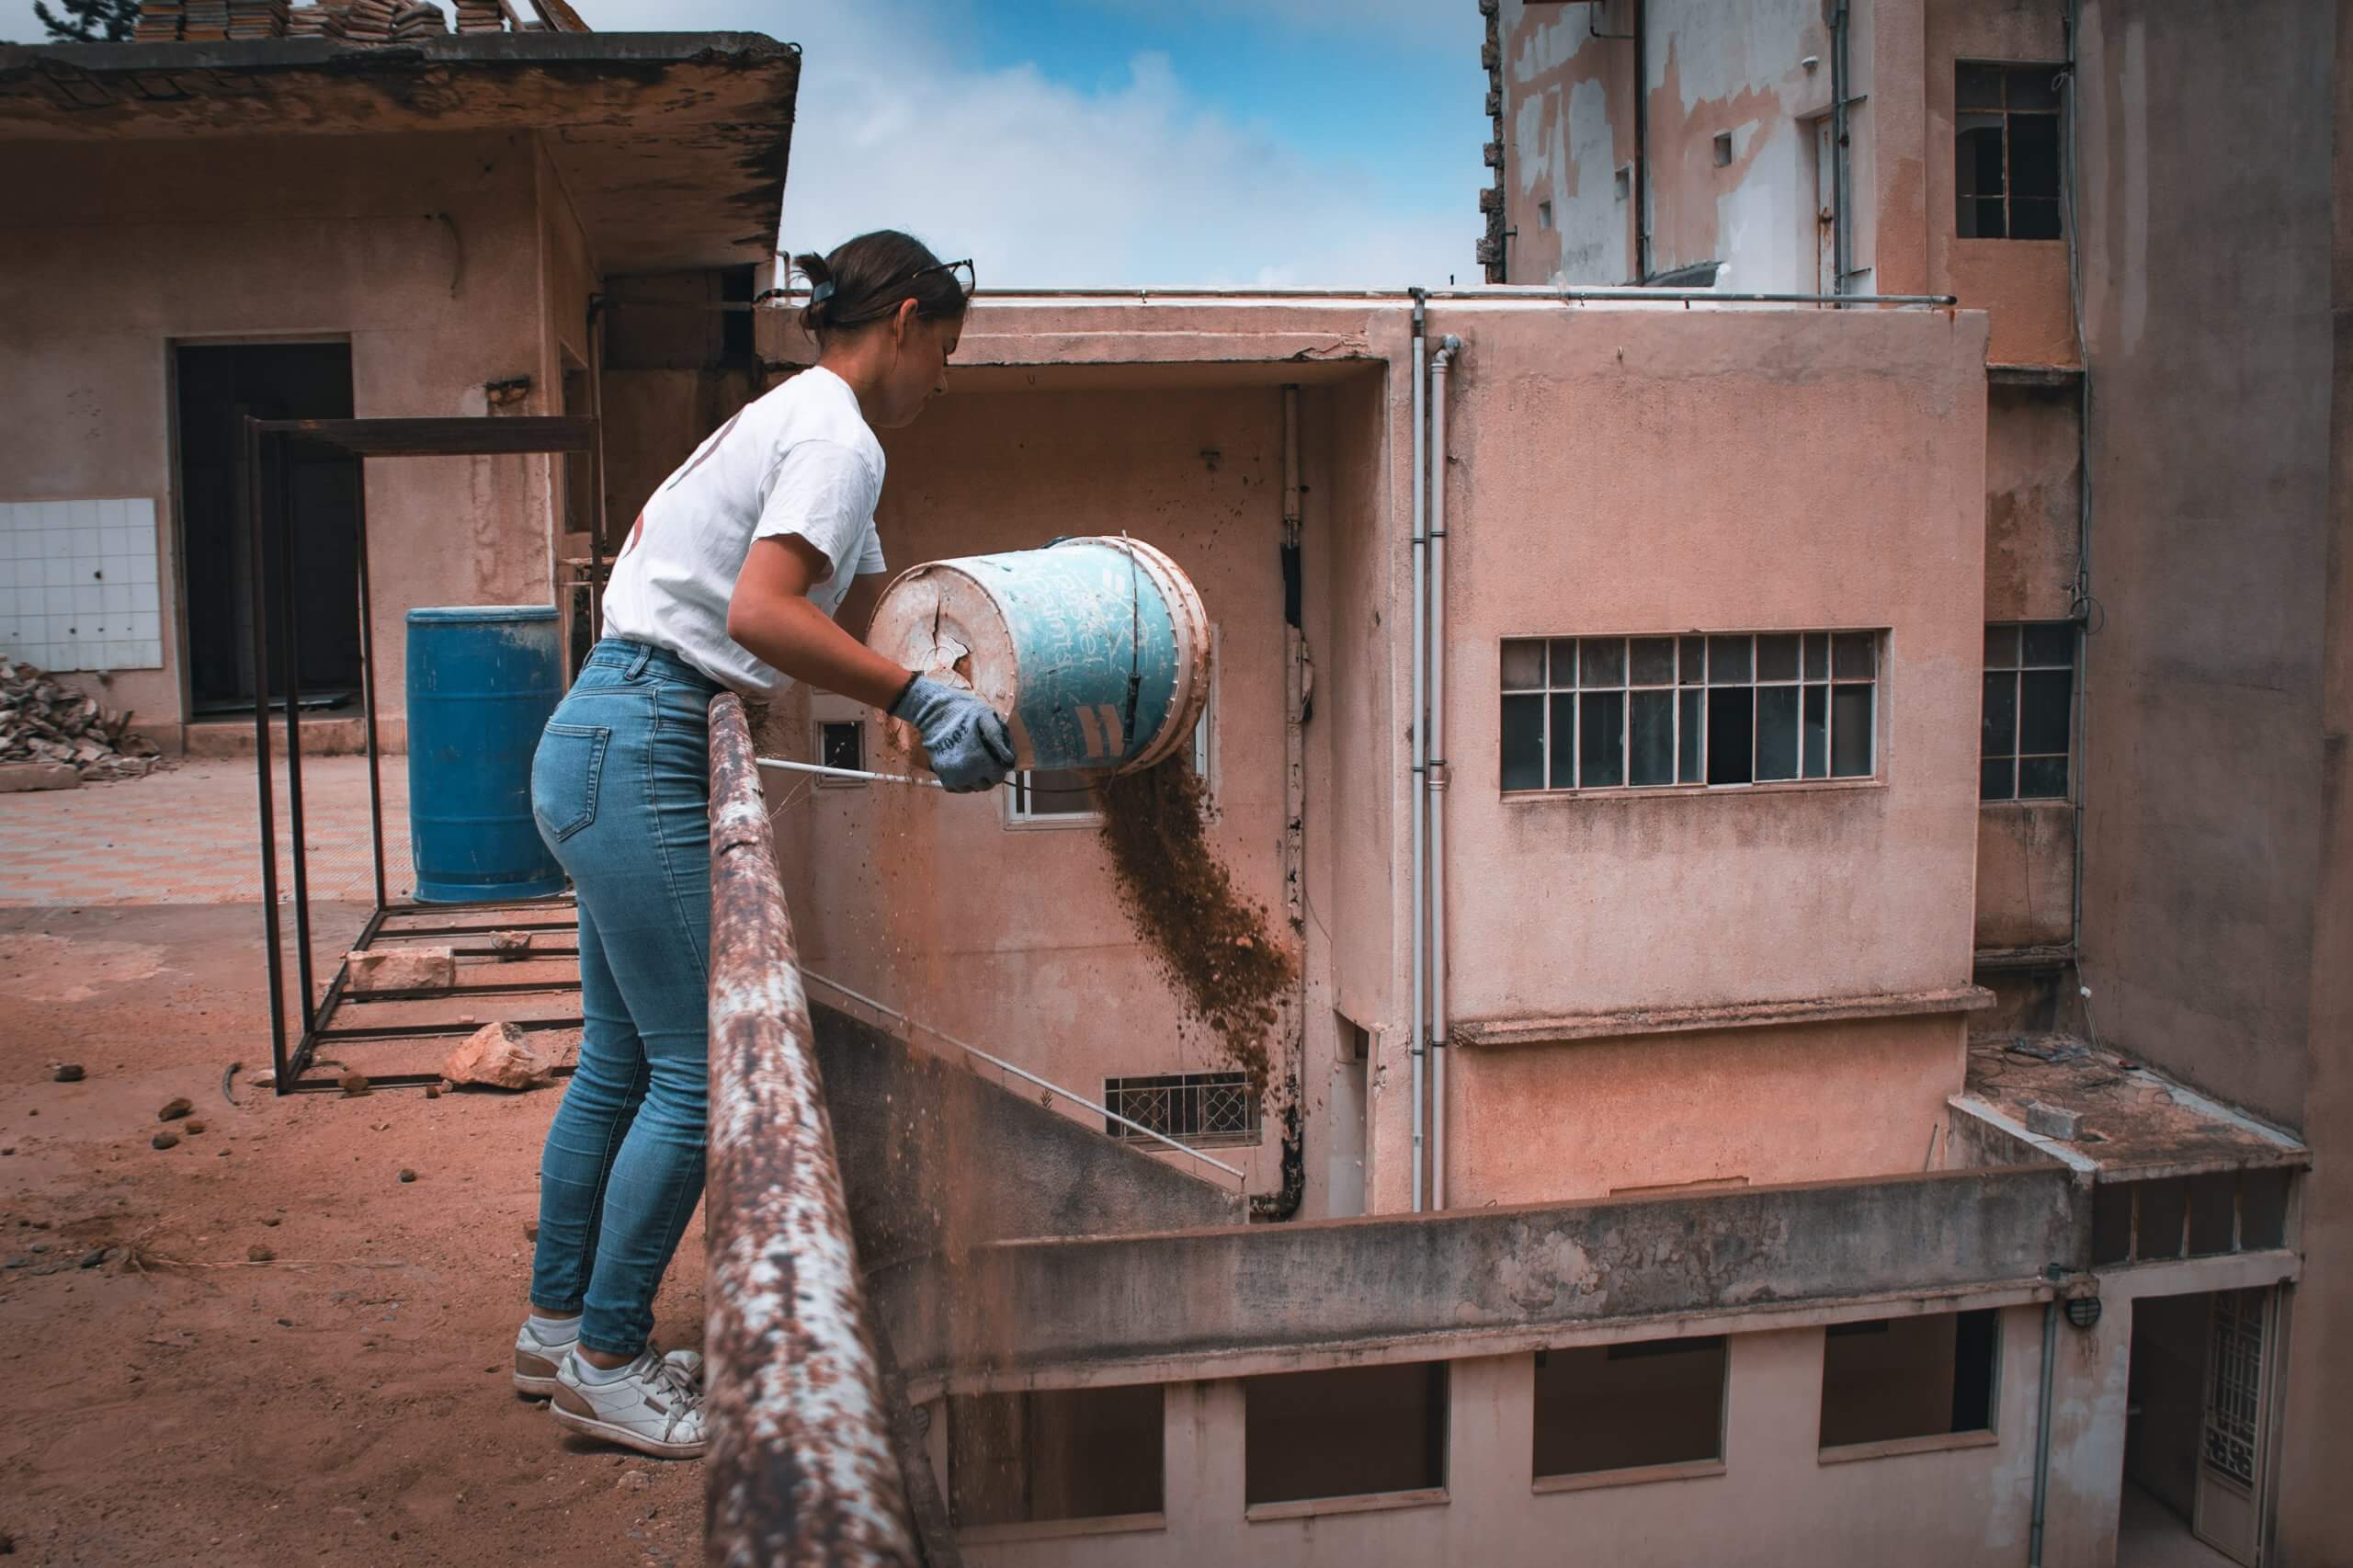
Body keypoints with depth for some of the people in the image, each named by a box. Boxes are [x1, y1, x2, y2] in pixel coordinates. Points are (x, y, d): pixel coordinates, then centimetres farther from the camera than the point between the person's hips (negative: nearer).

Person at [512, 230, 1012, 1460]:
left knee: (620, 1060, 16)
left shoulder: (783, 420, 20)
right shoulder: (837, 437, -12)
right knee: (697, 1072, -3)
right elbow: (762, 613, -26)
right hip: (641, 758, -10)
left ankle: (558, 1327, 28)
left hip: (606, 747, 10)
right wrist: (924, 702, -23)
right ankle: (605, 1362, 9)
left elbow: (875, 600, 23)